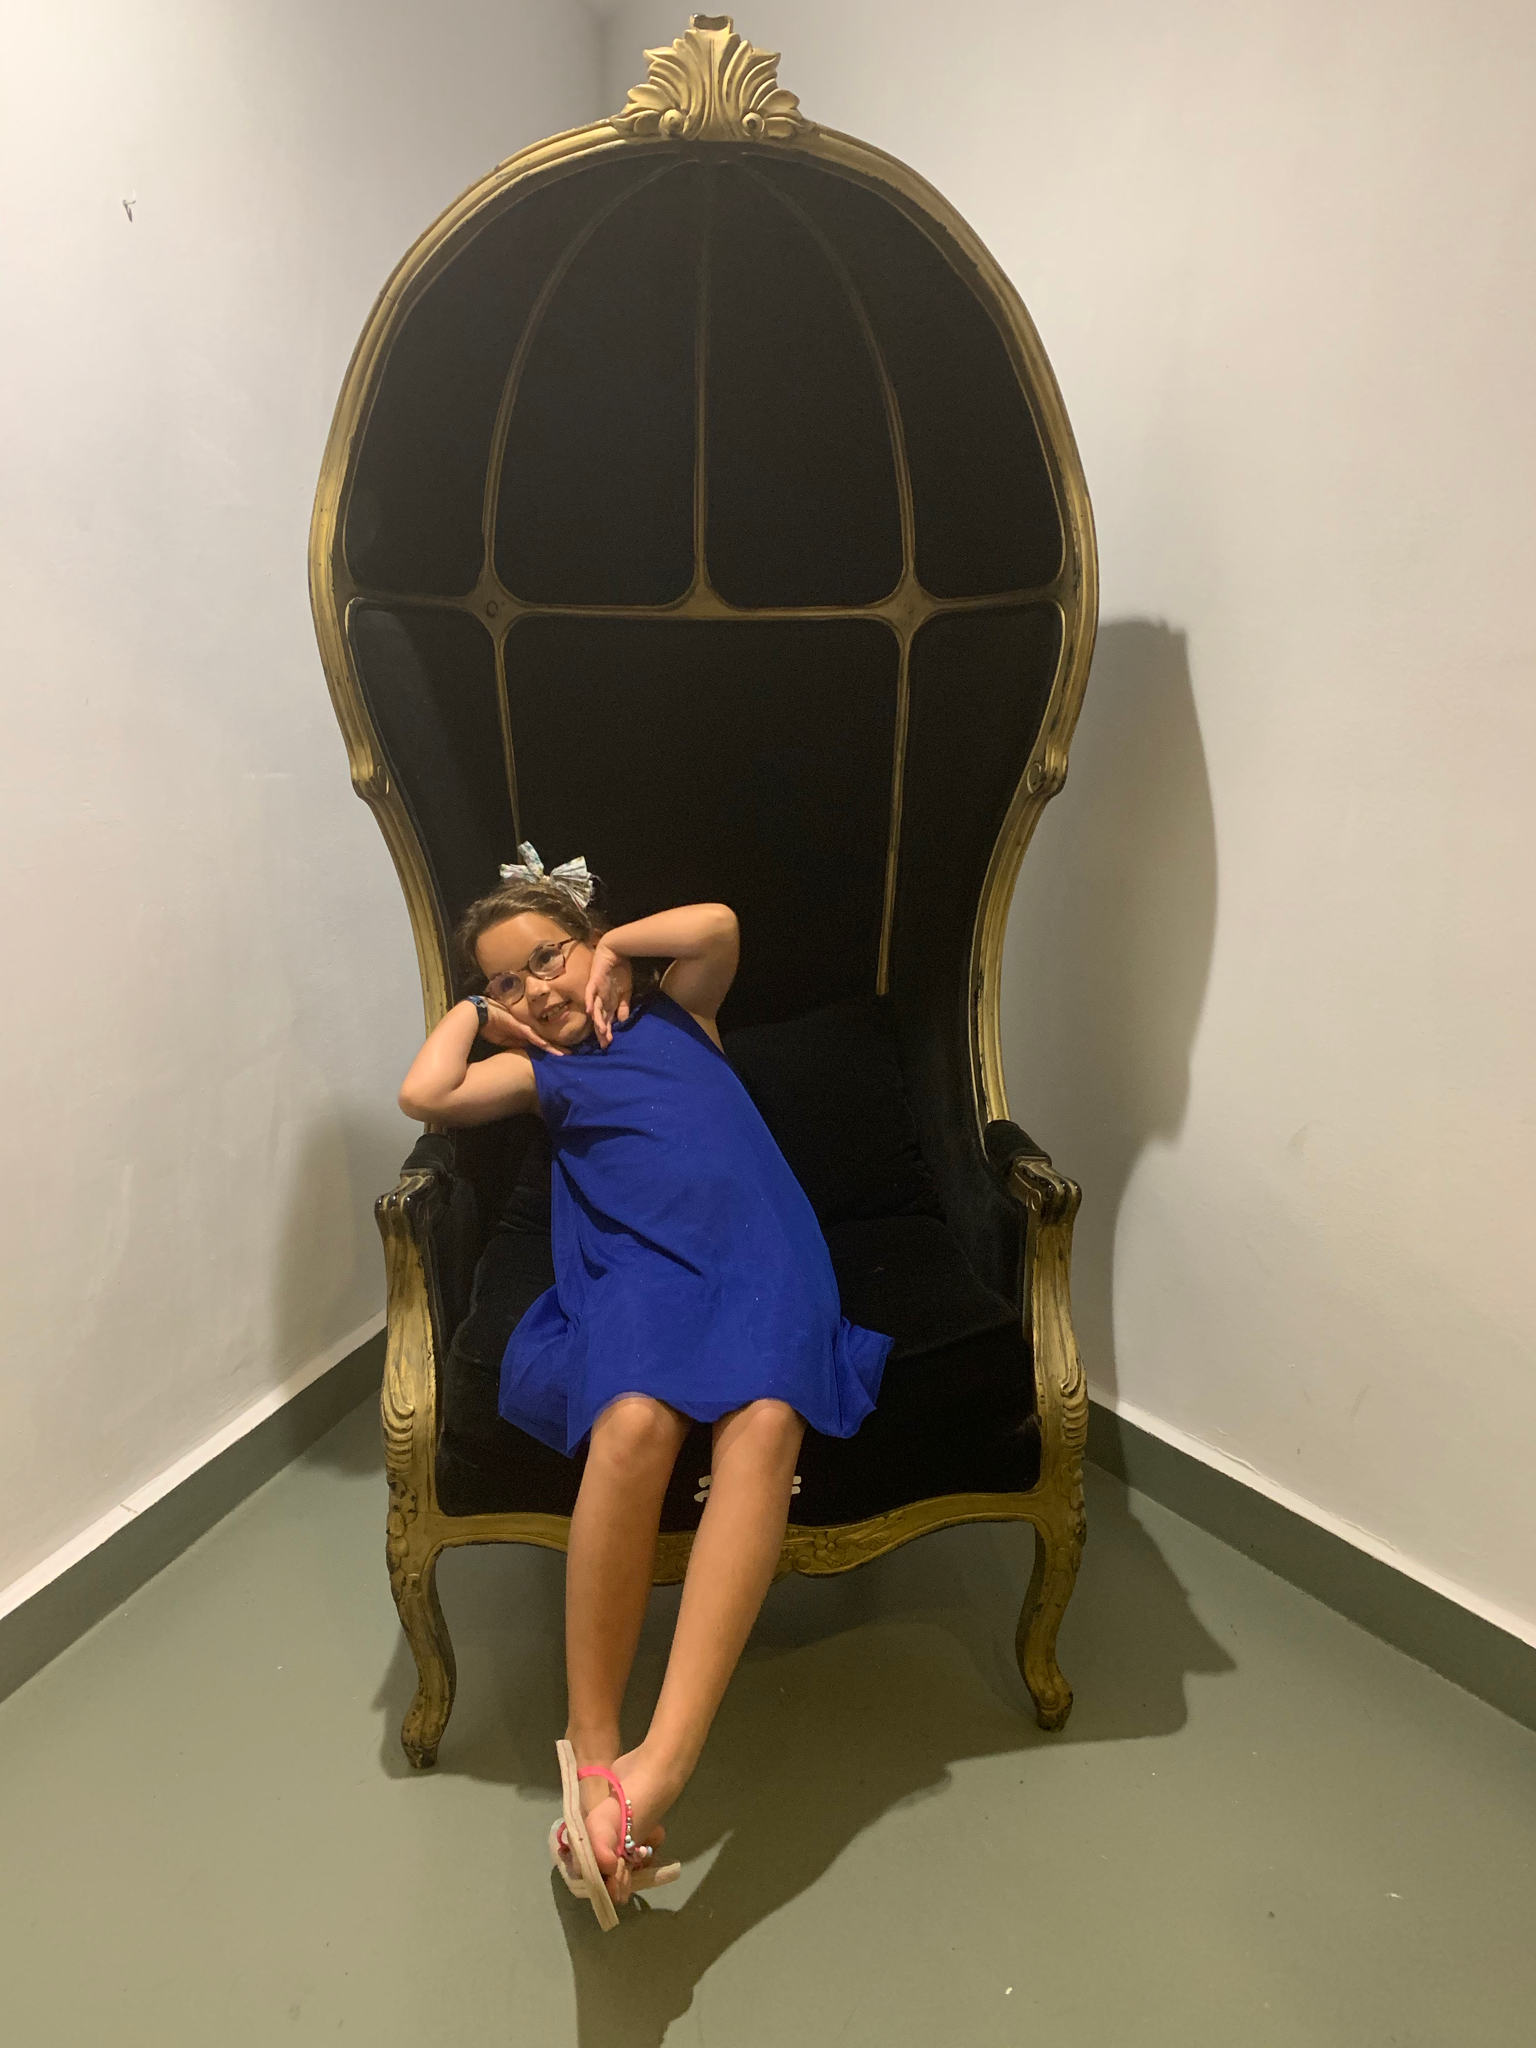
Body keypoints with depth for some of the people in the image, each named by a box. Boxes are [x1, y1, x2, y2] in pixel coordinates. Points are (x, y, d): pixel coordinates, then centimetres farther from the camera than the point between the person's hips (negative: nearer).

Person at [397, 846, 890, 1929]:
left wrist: (614, 949, 19)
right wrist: (471, 1011, 25)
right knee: (635, 1420, -35)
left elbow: (717, 924, 7)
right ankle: (591, 1747, -25)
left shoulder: (676, 1011, 27)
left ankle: (661, 1762, -39)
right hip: (634, 1262, 0)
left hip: (760, 1246, 0)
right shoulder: (541, 1069, 27)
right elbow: (425, 1095, 11)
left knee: (764, 1417, -33)